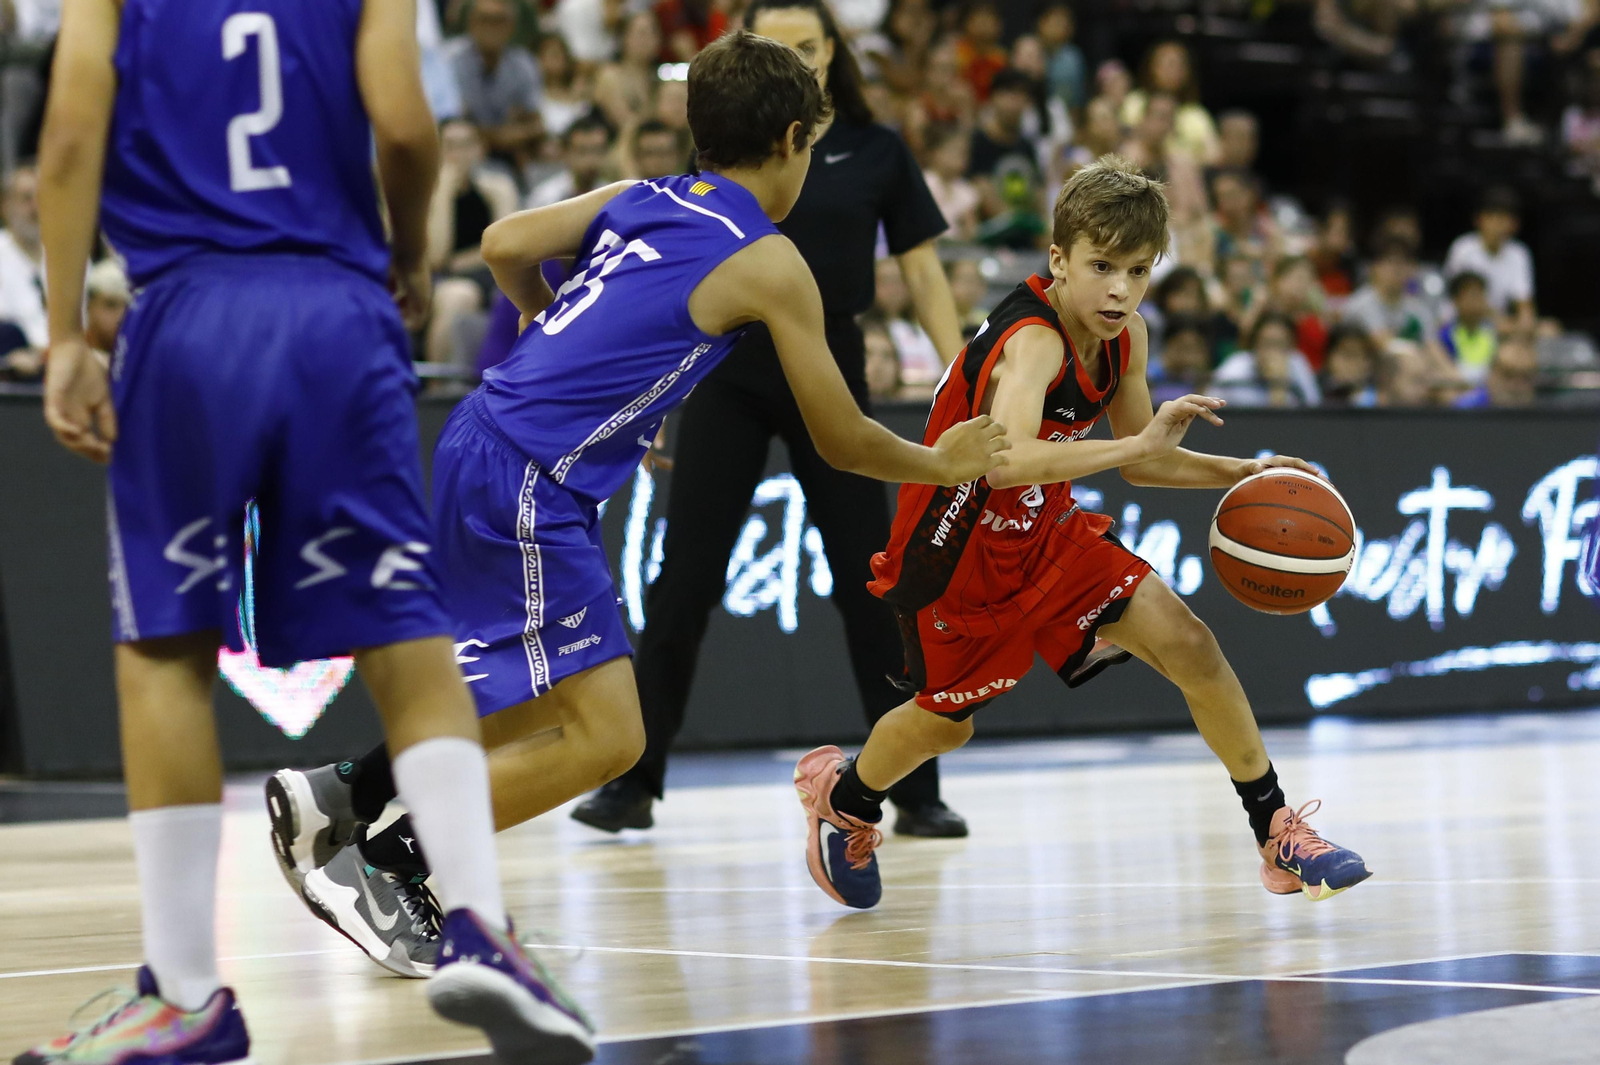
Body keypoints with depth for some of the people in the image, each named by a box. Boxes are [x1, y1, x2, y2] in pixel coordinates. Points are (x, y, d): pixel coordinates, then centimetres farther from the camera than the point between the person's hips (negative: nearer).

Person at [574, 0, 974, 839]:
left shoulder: (875, 151, 1)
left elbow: (922, 273, 3)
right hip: (730, 370, 0)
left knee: (868, 579, 1)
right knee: (685, 577, -2)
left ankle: (916, 792, 9)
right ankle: (634, 783, 7)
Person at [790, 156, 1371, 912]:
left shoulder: (1125, 338, -8)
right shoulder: (1033, 340, -32)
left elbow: (1137, 461, 7)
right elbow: (1009, 461, -50)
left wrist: (1239, 473, -7)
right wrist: (1139, 443, -52)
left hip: (1046, 533, 6)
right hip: (957, 549, -6)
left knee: (1187, 645, -8)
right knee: (944, 721, 14)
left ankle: (1276, 833, 1)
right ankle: (843, 794, 47)